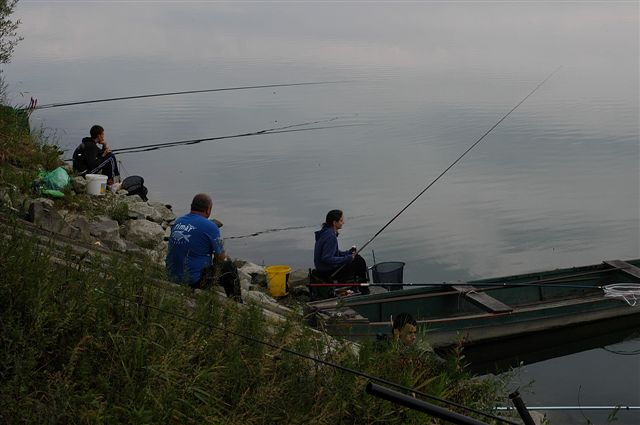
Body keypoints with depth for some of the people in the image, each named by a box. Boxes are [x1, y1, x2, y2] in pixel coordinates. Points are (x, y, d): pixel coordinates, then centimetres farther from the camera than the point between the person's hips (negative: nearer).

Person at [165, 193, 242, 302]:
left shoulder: (178, 222, 7)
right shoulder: (210, 226, -12)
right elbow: (221, 257, -5)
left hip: (173, 276, 7)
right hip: (195, 280, -7)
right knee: (229, 267, 14)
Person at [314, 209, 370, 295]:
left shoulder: (326, 232, 5)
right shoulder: (330, 236, -26)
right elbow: (327, 259, -30)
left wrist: (349, 253, 3)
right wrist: (347, 258, -24)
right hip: (328, 271, -10)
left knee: (358, 258, 16)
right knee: (360, 263, -1)